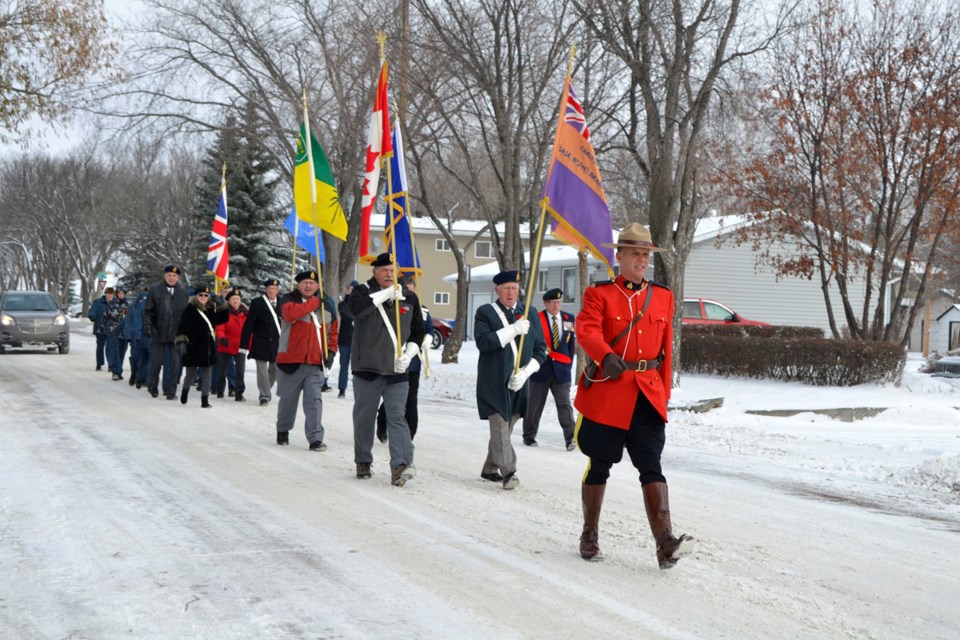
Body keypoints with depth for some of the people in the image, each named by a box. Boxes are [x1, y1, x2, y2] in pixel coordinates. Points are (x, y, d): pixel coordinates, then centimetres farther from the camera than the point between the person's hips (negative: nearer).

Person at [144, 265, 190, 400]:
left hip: (176, 334, 1)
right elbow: (148, 311, 2)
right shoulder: (155, 291, 1)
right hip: (158, 333, -1)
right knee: (156, 362, 7)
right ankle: (153, 388, 25)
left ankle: (171, 391, 8)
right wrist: (148, 327, -8)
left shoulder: (183, 293, 6)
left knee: (174, 363, 1)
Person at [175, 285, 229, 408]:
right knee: (190, 373, 9)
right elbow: (183, 326, -14)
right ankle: (185, 391, 36)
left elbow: (223, 318, 13)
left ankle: (205, 400, 4)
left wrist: (221, 306, 2)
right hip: (193, 348, -4)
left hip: (208, 348, 4)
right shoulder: (190, 310, -6)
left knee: (206, 374, 2)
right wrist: (182, 340, -25)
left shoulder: (210, 310, 11)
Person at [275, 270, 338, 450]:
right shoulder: (289, 300, -2)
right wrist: (315, 302, -20)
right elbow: (291, 313, -26)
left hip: (316, 363, 2)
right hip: (291, 360, -1)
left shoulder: (326, 306, 10)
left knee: (314, 400, -8)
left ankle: (315, 438, -9)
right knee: (288, 399, 12)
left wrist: (331, 350, 6)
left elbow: (333, 330, 20)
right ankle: (283, 430, 34)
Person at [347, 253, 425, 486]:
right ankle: (363, 462, 23)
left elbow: (418, 332, 16)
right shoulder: (363, 291, 3)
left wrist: (408, 354, -1)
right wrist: (386, 294, -21)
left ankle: (401, 465, -18)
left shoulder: (409, 298, 10)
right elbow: (355, 307, -22)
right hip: (367, 368, -1)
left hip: (397, 370, 1)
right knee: (364, 417, 9)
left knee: (397, 417, -9)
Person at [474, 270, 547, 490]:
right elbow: (482, 341, -15)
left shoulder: (530, 313, 12)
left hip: (519, 384, 4)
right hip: (494, 383, -4)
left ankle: (490, 469, 25)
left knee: (505, 428, 12)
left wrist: (526, 371, -5)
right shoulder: (485, 313, 0)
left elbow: (540, 348, 11)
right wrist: (513, 330, -21)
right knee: (500, 427, -10)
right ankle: (508, 472, -9)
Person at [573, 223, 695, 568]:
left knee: (651, 465, -7)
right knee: (599, 465, 8)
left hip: (648, 394, 2)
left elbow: (667, 349, 15)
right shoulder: (599, 294, 1)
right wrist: (606, 357, -36)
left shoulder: (663, 297, 13)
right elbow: (586, 330, -17)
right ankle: (590, 535, 23)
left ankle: (665, 542, -15)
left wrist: (664, 393, 12)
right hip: (608, 390, -2)